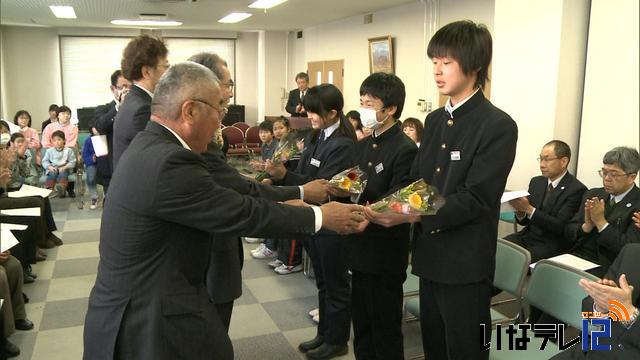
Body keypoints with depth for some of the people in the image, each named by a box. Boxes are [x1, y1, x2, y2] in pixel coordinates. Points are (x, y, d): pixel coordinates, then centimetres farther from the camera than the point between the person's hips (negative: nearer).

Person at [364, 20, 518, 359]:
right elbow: (416, 179, 10)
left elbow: (475, 199, -20)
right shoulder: (434, 120, 9)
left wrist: (412, 216, -29)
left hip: (465, 265, -7)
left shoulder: (498, 126, -14)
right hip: (429, 256, 7)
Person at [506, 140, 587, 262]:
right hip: (527, 236, 6)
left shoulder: (577, 189, -9)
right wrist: (520, 211, -12)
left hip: (552, 245, -6)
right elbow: (524, 221, 11)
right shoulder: (536, 182, 10)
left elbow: (560, 227, -16)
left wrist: (529, 209, -25)